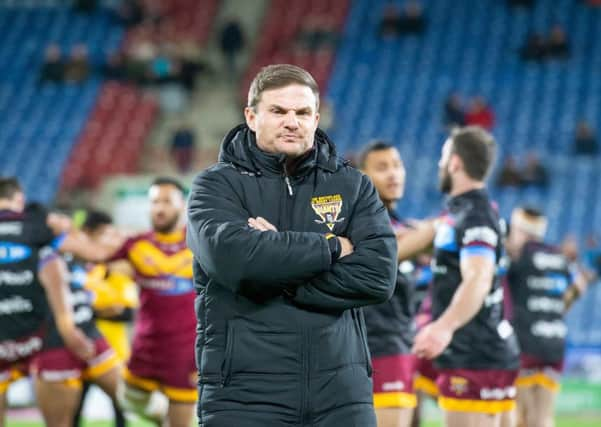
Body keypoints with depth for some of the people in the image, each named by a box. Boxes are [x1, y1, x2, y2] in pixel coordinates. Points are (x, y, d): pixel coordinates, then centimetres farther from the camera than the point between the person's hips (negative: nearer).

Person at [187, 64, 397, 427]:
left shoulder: (353, 186, 10)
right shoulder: (218, 185, 3)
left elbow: (378, 274, -5)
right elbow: (233, 257, -18)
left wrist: (280, 280, -11)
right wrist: (332, 247, -8)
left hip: (341, 395, 3)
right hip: (245, 396, -3)